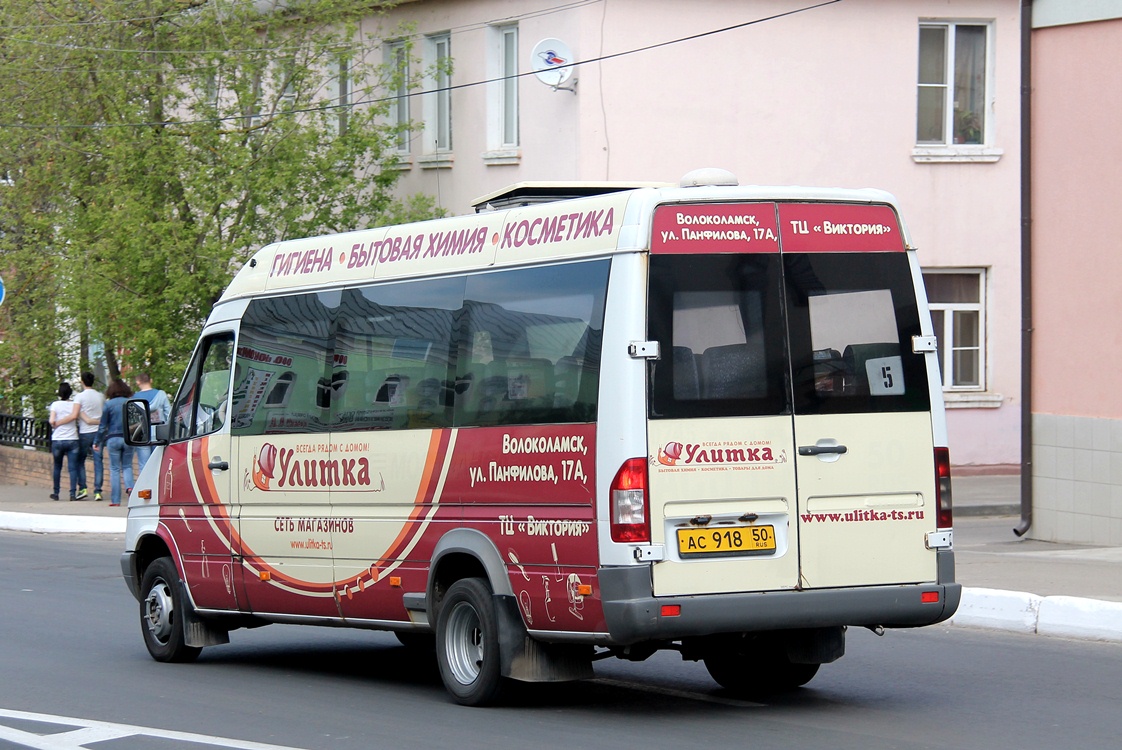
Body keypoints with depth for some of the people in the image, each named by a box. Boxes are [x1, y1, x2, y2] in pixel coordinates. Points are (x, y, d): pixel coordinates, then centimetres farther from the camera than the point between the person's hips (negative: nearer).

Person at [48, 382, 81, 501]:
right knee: (72, 467, -1)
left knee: (57, 467, 14)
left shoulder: (55, 405, -2)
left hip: (57, 439, 0)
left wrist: (56, 424, 9)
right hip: (72, 440, 0)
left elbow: (52, 421, -11)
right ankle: (72, 493, -12)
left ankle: (56, 493, 18)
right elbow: (74, 416, -9)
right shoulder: (75, 405, 3)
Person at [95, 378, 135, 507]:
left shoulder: (108, 404, -3)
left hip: (113, 439, -2)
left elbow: (102, 426, 0)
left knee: (114, 469, 4)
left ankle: (115, 500, 2)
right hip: (128, 439, 2)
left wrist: (97, 442, 9)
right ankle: (129, 486, -14)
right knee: (127, 466, 14)